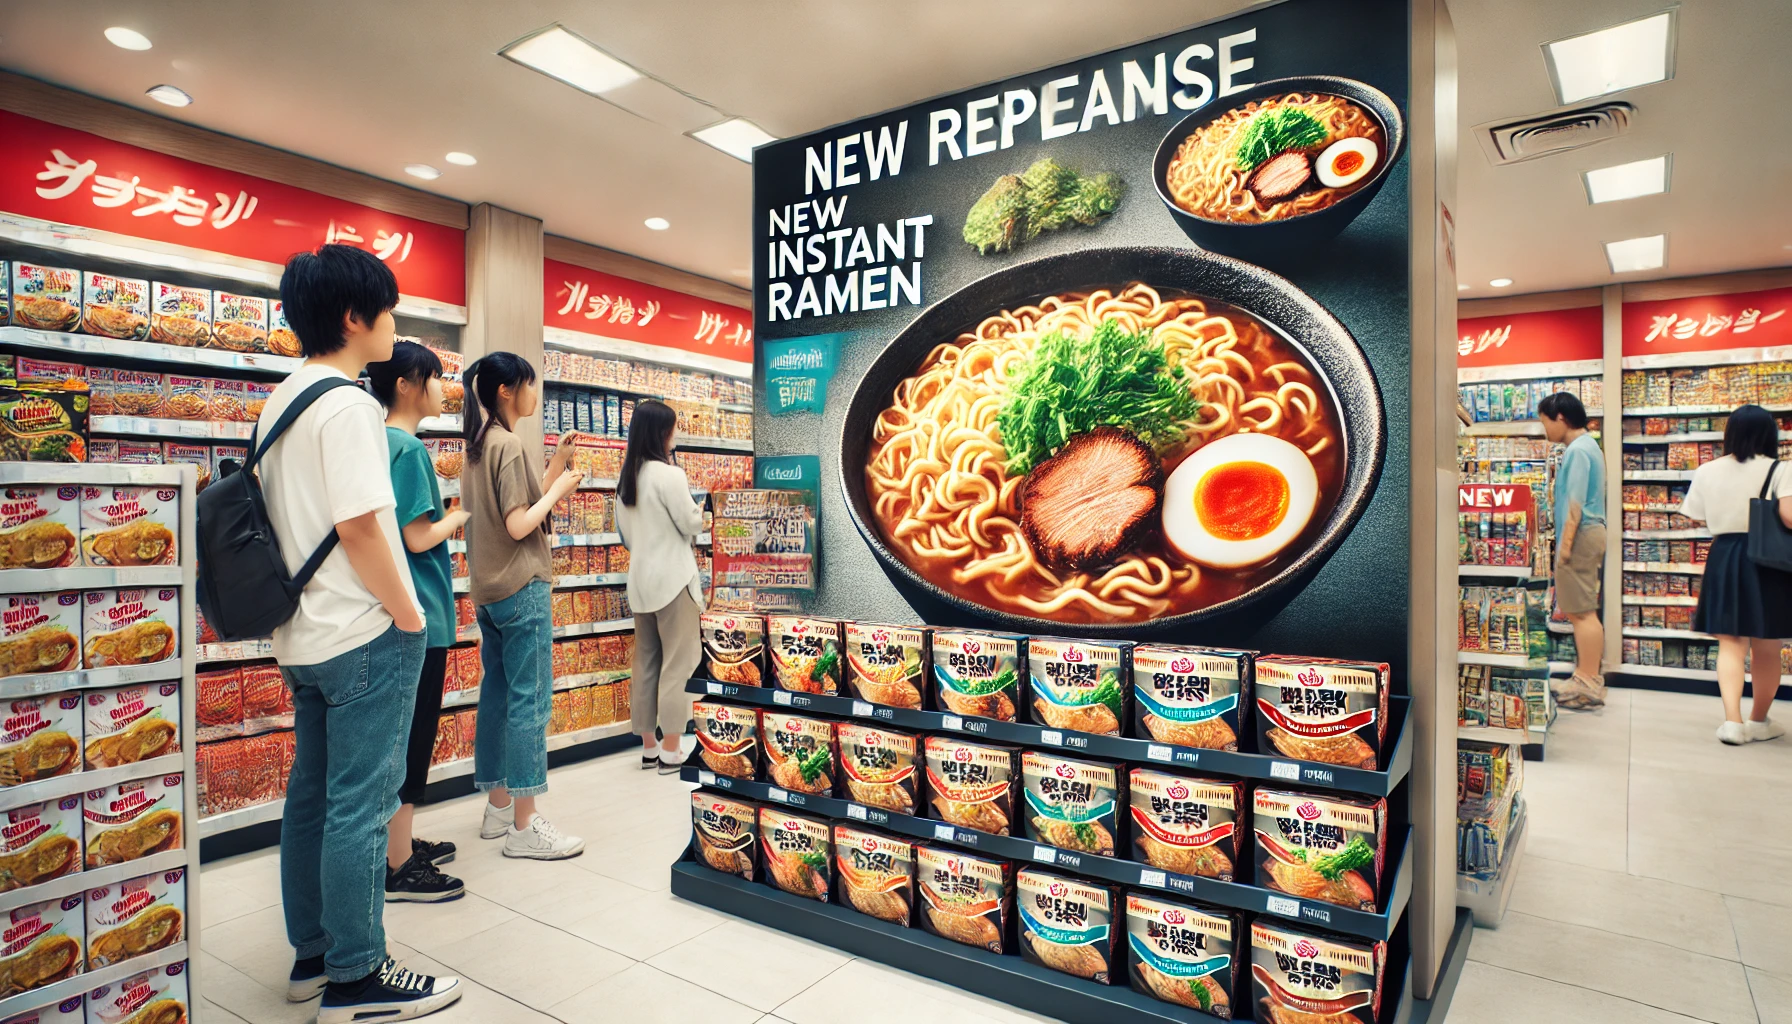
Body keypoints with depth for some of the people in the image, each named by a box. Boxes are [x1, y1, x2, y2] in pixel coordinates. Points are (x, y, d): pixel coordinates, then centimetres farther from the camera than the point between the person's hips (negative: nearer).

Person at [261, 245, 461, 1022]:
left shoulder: (280, 401, 13)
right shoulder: (348, 405, -16)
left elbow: (285, 515, 18)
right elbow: (360, 526, -22)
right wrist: (410, 617, -13)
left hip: (304, 634, 10)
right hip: (363, 636, -10)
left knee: (311, 794, 16)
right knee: (359, 806, -1)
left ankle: (311, 953, 29)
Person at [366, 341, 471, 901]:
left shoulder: (386, 443, 12)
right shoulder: (408, 447, -16)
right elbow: (420, 538, -19)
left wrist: (450, 513, 9)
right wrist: (463, 513, -4)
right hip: (419, 614, -10)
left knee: (409, 733, 18)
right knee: (412, 734, -1)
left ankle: (402, 843, 31)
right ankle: (398, 867, 9)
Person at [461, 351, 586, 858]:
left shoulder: (479, 443, 14)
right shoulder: (508, 444, -14)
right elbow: (520, 525, -19)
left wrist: (558, 463, 11)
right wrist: (560, 489, -7)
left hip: (488, 589, 10)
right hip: (522, 588, -10)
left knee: (497, 695, 13)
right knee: (530, 701, -6)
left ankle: (498, 806, 22)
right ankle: (524, 827, -2)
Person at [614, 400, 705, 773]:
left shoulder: (627, 476, 8)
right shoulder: (669, 475, -16)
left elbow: (625, 532, 14)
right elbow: (692, 525, -9)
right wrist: (699, 511, 11)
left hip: (640, 579, 8)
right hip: (671, 578, -7)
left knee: (645, 663, 12)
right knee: (676, 663, 1)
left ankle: (648, 747, 19)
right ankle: (670, 751, 6)